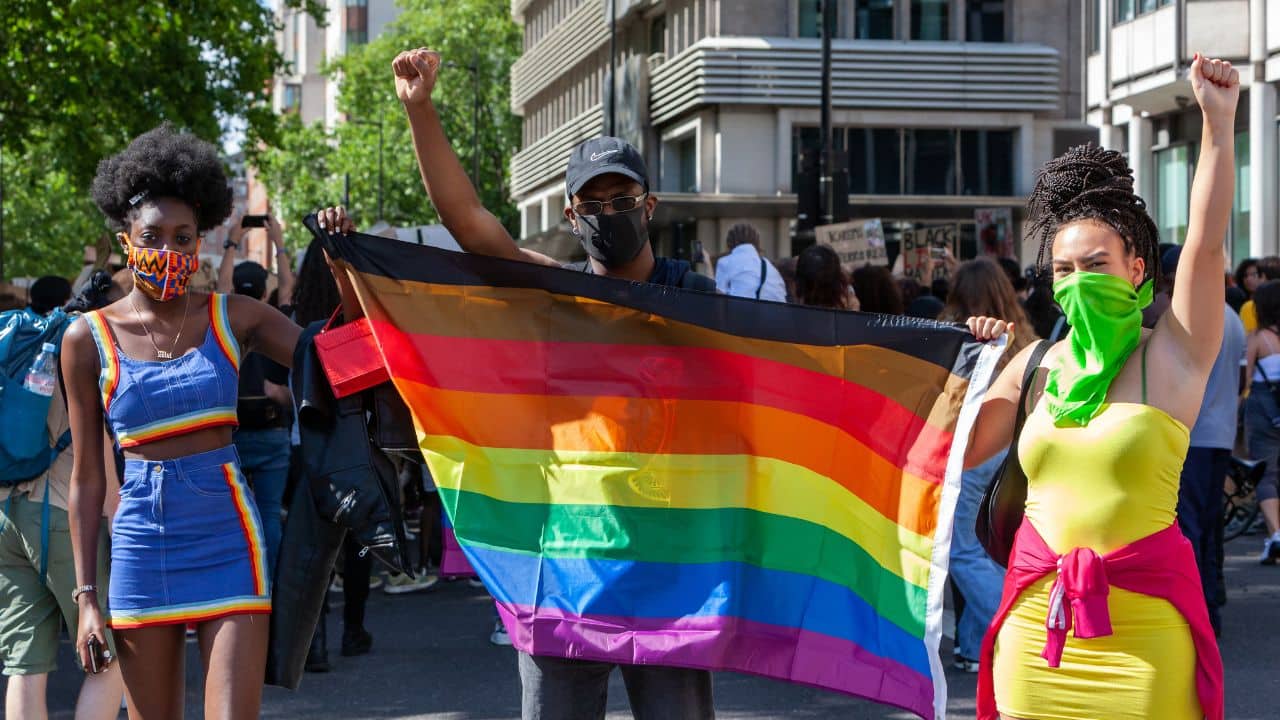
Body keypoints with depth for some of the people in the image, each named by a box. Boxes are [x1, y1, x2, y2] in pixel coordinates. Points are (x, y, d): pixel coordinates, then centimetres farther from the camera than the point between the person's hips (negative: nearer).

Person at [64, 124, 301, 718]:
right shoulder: (89, 339, 2)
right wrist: (87, 596, 2)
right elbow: (86, 477, 4)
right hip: (142, 541, 1)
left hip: (226, 536, 0)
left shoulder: (231, 318, 4)